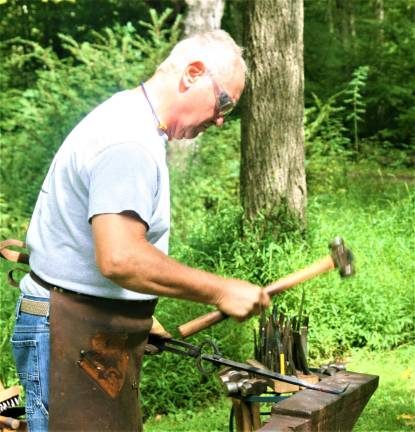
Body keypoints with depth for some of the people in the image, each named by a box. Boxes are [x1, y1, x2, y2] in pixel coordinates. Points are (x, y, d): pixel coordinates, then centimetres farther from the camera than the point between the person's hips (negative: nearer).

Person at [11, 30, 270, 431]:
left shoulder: (125, 118, 15)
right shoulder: (129, 142, -21)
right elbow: (120, 259, -32)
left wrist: (138, 317, 22)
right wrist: (219, 291, -23)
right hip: (74, 340, -11)